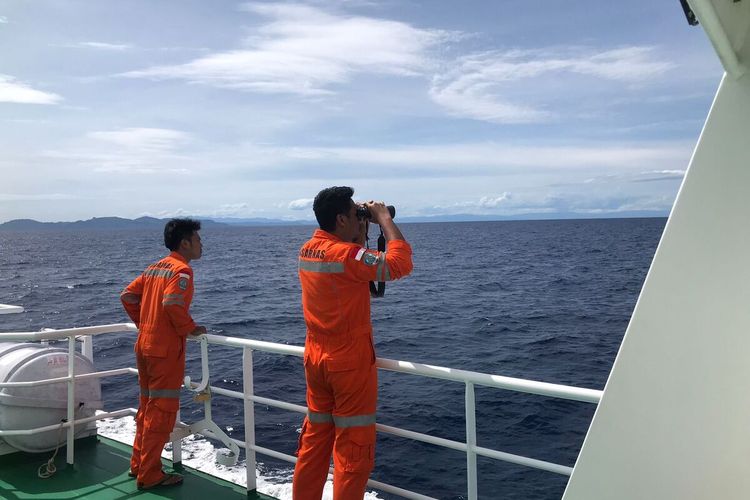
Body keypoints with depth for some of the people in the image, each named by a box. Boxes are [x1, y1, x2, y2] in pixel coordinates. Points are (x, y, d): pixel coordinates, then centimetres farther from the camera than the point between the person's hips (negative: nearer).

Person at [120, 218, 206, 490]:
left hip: (144, 345, 9)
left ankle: (138, 464, 29)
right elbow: (173, 304, -26)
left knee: (147, 406, 19)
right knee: (161, 411, 0)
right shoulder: (182, 269, -13)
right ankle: (150, 475, 7)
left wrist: (144, 323, 16)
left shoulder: (155, 267, 13)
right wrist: (191, 329, -13)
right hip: (166, 349, -9)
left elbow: (128, 296, 12)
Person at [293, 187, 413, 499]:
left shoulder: (307, 250, 5)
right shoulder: (346, 254, -20)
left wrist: (360, 238, 12)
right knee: (354, 447, 4)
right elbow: (401, 264, -23)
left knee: (314, 439, 17)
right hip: (350, 361, -8)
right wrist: (384, 218, -12)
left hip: (315, 357, 8)